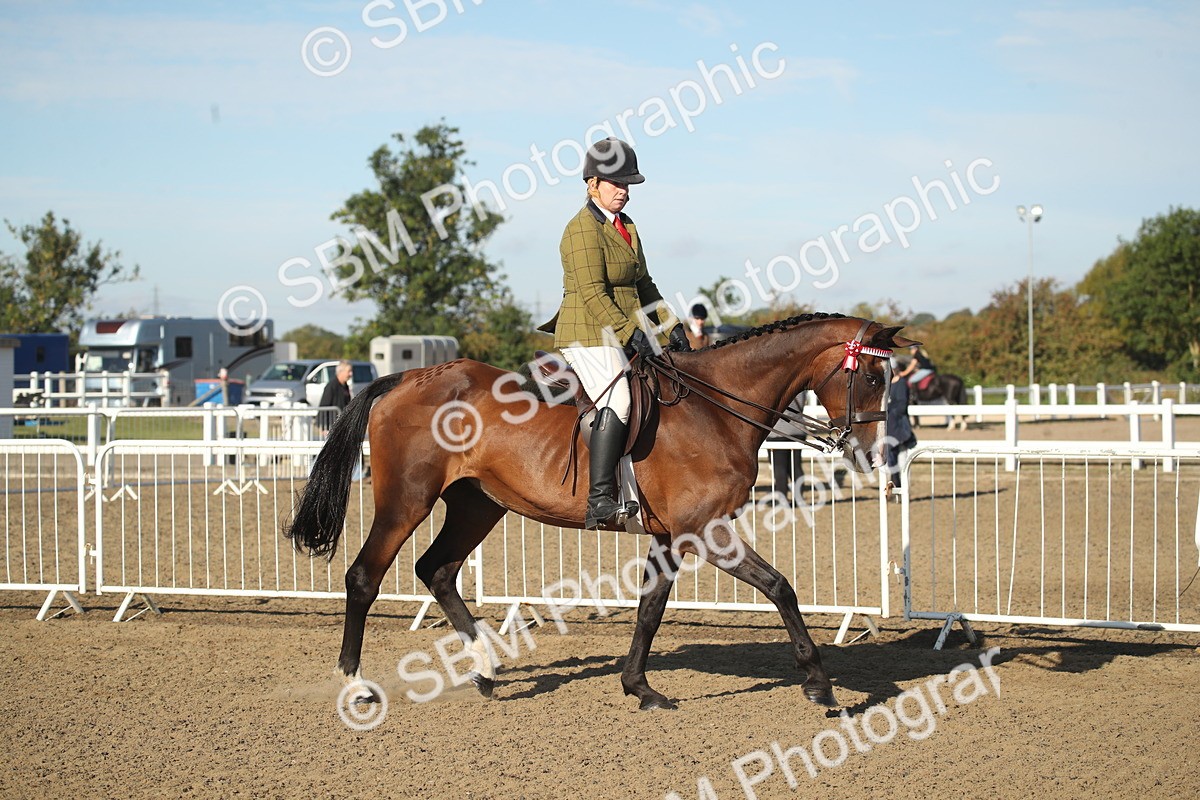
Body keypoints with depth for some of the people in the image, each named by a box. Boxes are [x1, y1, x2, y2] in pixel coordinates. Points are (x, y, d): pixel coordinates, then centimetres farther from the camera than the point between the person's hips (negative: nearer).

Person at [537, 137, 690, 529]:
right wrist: (631, 334, -24)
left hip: (622, 337, 10)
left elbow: (643, 285, 24)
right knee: (617, 403, -29)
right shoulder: (583, 229, -12)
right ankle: (599, 501, -35)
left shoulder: (627, 227, 18)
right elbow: (592, 294, -20)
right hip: (589, 338, -10)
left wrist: (671, 324, 12)